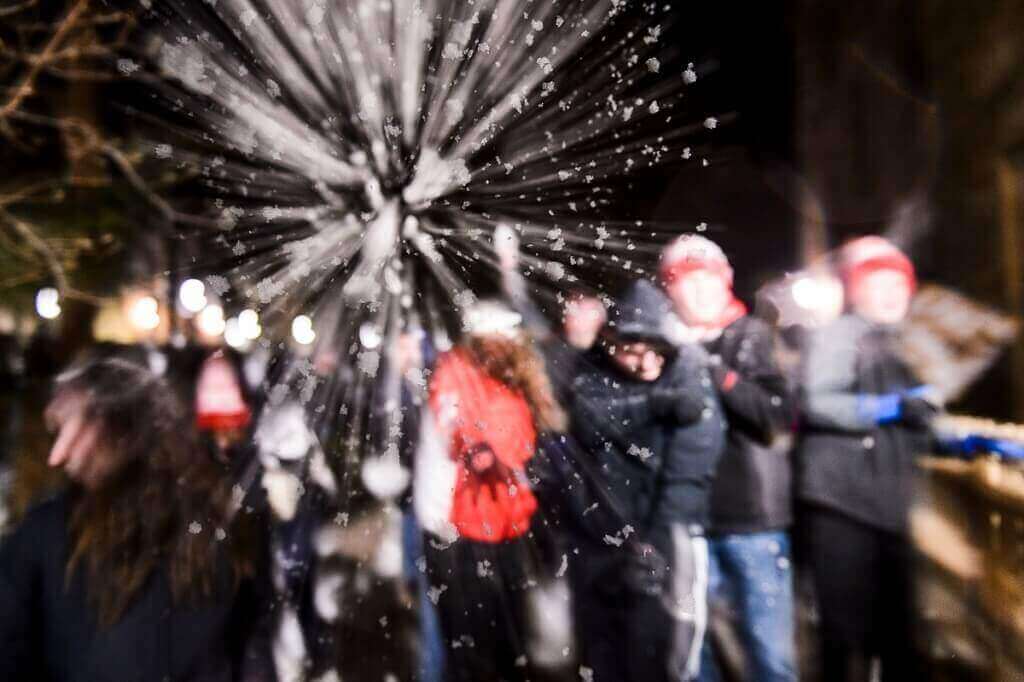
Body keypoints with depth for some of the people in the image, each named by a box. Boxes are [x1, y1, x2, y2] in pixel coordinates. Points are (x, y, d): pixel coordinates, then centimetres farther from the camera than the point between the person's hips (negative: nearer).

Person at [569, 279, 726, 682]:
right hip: (597, 543, 3)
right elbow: (584, 418, -21)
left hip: (662, 543, -3)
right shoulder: (592, 373, 0)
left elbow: (686, 479, -16)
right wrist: (656, 402, -31)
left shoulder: (691, 388, -8)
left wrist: (656, 547, -24)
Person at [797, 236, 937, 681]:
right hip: (841, 504, -8)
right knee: (849, 634, -4)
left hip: (886, 509, 8)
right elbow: (815, 403, -18)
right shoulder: (836, 335, -2)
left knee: (897, 636, 12)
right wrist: (890, 407, -22)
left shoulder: (891, 351, 21)